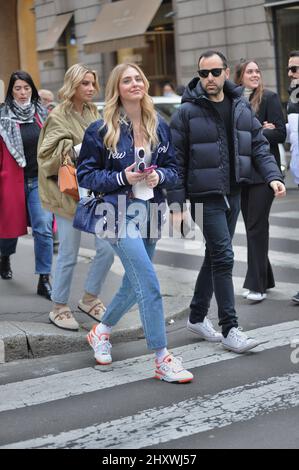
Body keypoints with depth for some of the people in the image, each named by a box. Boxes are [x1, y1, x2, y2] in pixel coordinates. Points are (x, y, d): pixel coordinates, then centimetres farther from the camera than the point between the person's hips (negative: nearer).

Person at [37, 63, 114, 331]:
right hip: (69, 193, -6)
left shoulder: (94, 114, 11)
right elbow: (48, 154, -14)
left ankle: (90, 299, 23)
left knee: (108, 248, 3)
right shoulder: (59, 117, -7)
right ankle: (59, 309, 18)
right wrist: (75, 150, -24)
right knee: (69, 255, 1)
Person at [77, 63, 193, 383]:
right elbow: (85, 174, -3)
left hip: (150, 213, 6)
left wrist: (160, 176, -10)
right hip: (120, 213, -6)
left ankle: (101, 332, 41)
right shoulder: (101, 130, -6)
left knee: (134, 284, 16)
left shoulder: (159, 127, 8)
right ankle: (162, 359, -6)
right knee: (149, 284, -14)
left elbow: (173, 168, 13)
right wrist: (122, 178, -17)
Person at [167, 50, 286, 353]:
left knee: (215, 256, 15)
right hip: (205, 196, -6)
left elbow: (259, 146, 8)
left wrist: (273, 176, -9)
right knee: (223, 257, -10)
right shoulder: (187, 112, -9)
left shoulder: (241, 108, 6)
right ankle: (230, 330, -4)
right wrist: (176, 205, -11)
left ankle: (197, 317, 30)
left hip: (232, 194, 6)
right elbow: (176, 161, -8)